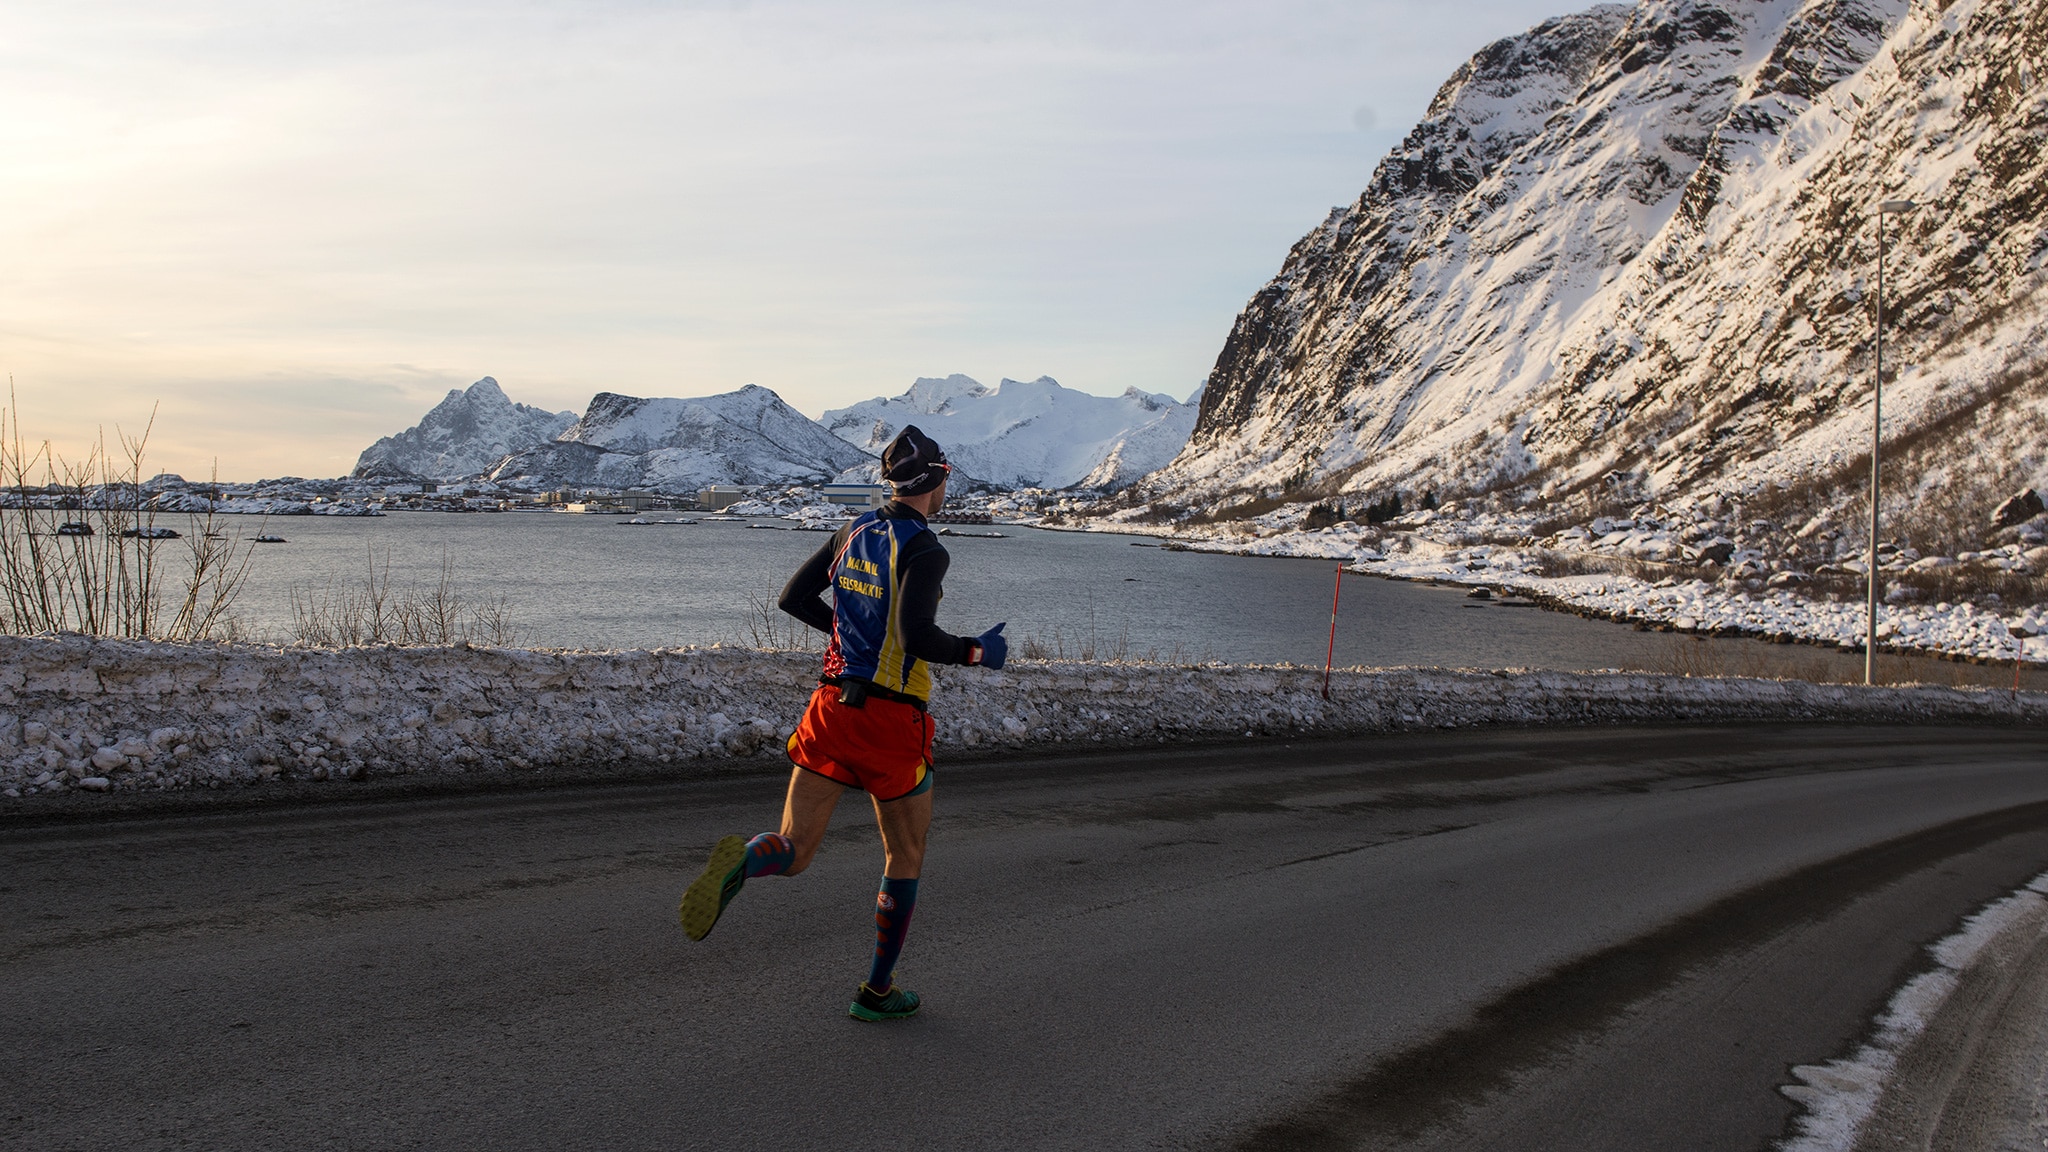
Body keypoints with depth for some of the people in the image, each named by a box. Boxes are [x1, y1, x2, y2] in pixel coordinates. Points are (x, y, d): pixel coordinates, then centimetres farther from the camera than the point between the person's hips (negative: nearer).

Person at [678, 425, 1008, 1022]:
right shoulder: (924, 550, -13)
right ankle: (877, 992, 22)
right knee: (905, 858, 16)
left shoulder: (856, 530, 8)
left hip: (831, 707, 5)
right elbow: (918, 636, -26)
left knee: (794, 853, 7)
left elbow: (794, 598, 13)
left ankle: (739, 863, -28)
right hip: (892, 721, -5)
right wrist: (976, 652, -9)